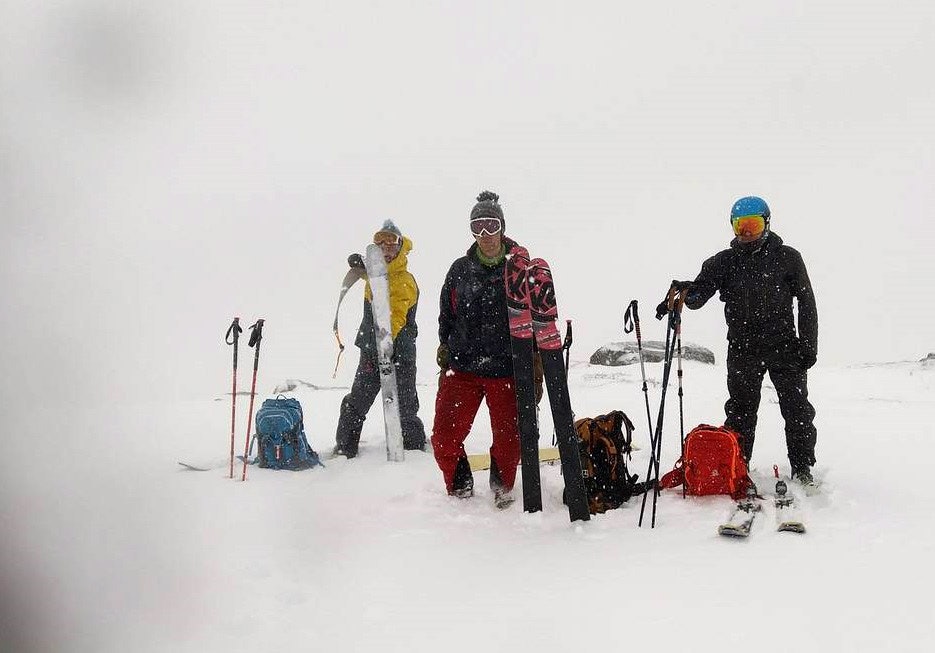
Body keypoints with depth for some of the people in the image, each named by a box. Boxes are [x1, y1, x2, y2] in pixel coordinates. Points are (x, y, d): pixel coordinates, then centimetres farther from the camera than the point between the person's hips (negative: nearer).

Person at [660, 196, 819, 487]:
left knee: (797, 410, 3)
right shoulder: (724, 261, 4)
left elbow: (806, 303, 4)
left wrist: (808, 345, -1)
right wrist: (686, 292, -31)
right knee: (740, 412, 6)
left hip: (784, 347, -1)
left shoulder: (787, 258, 1)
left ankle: (802, 468, 14)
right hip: (743, 350, 1)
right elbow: (701, 290, -6)